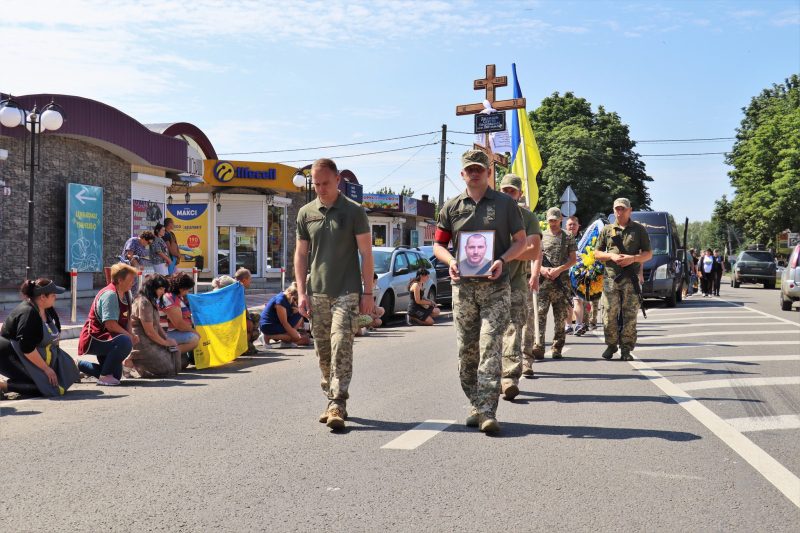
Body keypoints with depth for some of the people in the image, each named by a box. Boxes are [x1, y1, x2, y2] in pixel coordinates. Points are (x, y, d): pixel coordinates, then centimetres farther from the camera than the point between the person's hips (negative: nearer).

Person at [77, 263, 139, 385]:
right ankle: (105, 375, -21)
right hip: (93, 338, -10)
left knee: (116, 375, 12)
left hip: (105, 339, 10)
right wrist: (130, 336, -20)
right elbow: (110, 324, -28)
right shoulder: (110, 295, -22)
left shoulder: (127, 294, 6)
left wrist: (131, 334, -7)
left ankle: (79, 365, 29)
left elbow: (127, 318, 11)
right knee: (125, 342, -36)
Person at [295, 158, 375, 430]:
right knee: (323, 352, 9)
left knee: (341, 347, -13)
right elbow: (301, 254, 11)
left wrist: (368, 293, -5)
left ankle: (337, 405, -13)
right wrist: (301, 292, 3)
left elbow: (366, 254, 0)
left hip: (347, 292, -4)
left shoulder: (354, 211, 0)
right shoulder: (306, 213, 9)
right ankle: (333, 401, 21)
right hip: (317, 293, 4)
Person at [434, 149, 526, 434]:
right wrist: (450, 261, -7)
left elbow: (521, 240, 8)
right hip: (463, 286, 3)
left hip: (495, 286, -3)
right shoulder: (451, 207, 11)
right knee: (466, 351, 6)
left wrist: (502, 260, -10)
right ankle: (476, 406, 19)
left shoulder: (505, 203, 6)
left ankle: (488, 412, -14)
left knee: (490, 347, -12)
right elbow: (438, 244, 15)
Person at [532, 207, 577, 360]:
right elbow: (535, 258, 10)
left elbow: (573, 259, 6)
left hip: (562, 281, 1)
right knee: (540, 313, -11)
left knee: (561, 316, 2)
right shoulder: (541, 236, 13)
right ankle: (538, 348, -15)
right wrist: (541, 269, -9)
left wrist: (559, 269, -8)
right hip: (543, 280, 0)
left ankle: (557, 349, 8)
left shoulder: (568, 237, 11)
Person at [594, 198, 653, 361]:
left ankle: (626, 349, 6)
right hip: (611, 277, 1)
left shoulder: (639, 230, 9)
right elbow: (597, 253, 13)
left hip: (631, 279, -1)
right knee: (610, 313, -1)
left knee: (630, 315, -1)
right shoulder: (606, 230, 12)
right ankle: (611, 346, 14)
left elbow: (648, 254, 8)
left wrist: (633, 258, -11)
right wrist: (611, 256, -7)